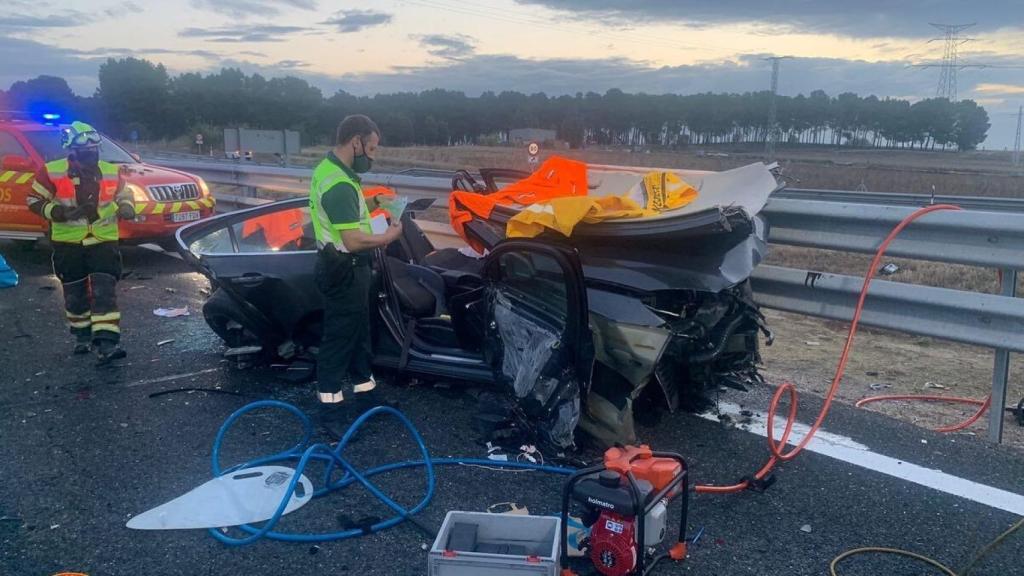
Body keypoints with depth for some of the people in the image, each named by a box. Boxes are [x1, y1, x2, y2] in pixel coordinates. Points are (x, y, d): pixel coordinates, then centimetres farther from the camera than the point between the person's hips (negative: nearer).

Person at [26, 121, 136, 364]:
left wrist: (126, 207, -7)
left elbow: (124, 195, 17)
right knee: (75, 294, 11)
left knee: (105, 292, -10)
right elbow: (34, 200, 0)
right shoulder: (52, 172, -5)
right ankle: (83, 337, 29)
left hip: (104, 241, 1)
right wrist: (59, 213, -16)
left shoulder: (111, 172, 3)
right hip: (68, 243, 0)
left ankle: (106, 343, -14)